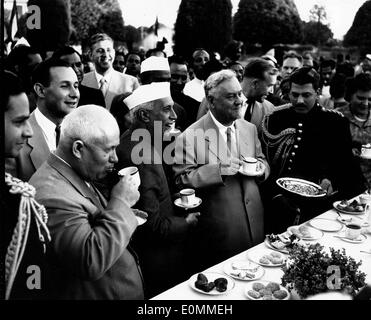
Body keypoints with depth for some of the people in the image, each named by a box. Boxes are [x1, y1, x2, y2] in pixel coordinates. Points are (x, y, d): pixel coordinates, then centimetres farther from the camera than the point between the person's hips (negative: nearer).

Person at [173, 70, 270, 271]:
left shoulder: (250, 129, 7)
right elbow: (181, 181, -15)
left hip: (253, 223, 6)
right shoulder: (190, 136, -12)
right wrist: (218, 170, -25)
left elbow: (261, 161, 17)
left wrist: (260, 168, -6)